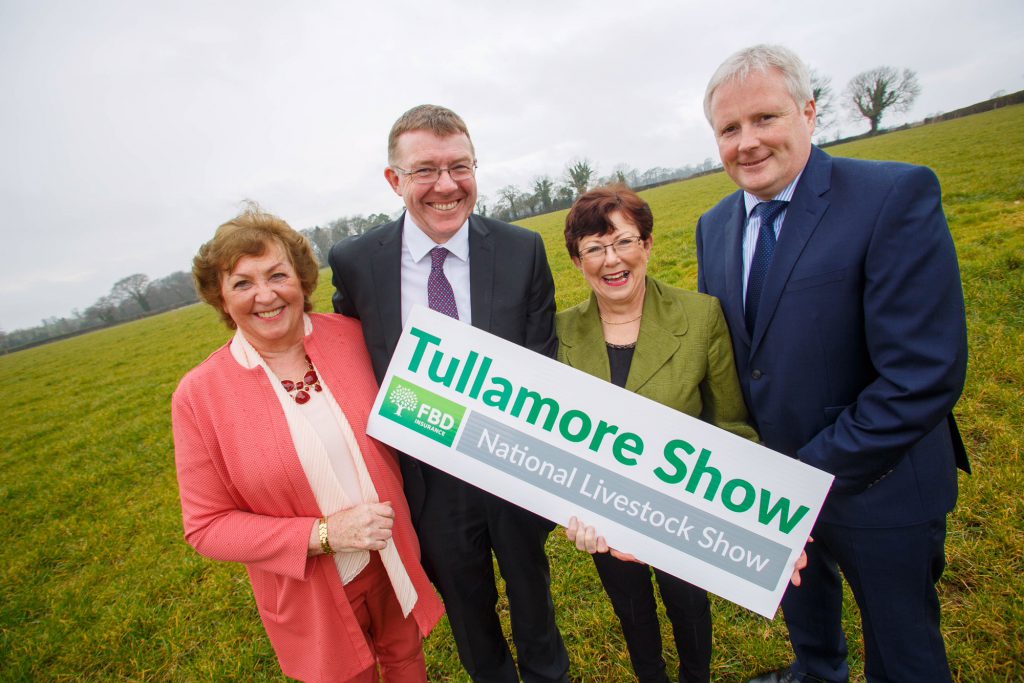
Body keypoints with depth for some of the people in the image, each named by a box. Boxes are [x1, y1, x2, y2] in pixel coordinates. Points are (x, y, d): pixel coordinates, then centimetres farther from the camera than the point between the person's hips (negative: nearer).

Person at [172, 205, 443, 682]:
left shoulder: (350, 335, -13)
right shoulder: (199, 395, -17)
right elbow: (206, 526, -11)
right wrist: (324, 534, -23)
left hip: (395, 560, 2)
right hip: (312, 595, -1)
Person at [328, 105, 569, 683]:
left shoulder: (523, 250, -11)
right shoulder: (355, 262, -11)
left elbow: (543, 367, -7)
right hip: (429, 479, 1)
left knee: (532, 592, 26)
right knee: (466, 608, 25)